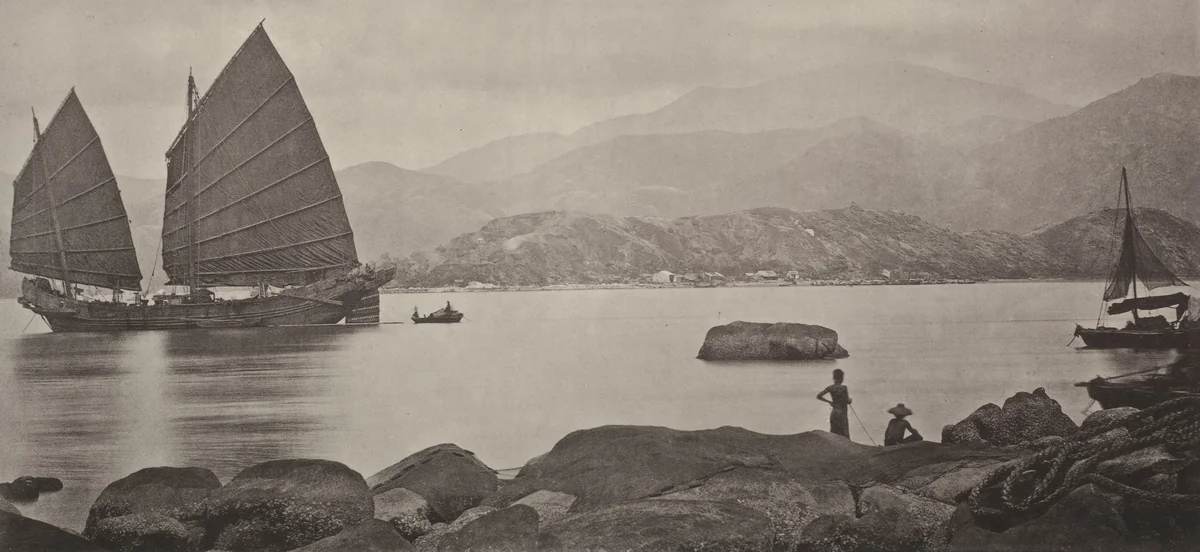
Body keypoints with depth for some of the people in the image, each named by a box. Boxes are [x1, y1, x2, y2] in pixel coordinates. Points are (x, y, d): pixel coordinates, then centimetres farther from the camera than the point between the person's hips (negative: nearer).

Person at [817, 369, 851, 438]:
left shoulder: (830, 388, 2)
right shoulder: (844, 388, -13)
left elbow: (818, 396, 3)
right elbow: (848, 401, -15)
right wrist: (850, 400, 8)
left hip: (833, 413, 6)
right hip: (842, 413, -6)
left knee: (833, 435, 10)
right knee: (845, 436, -5)